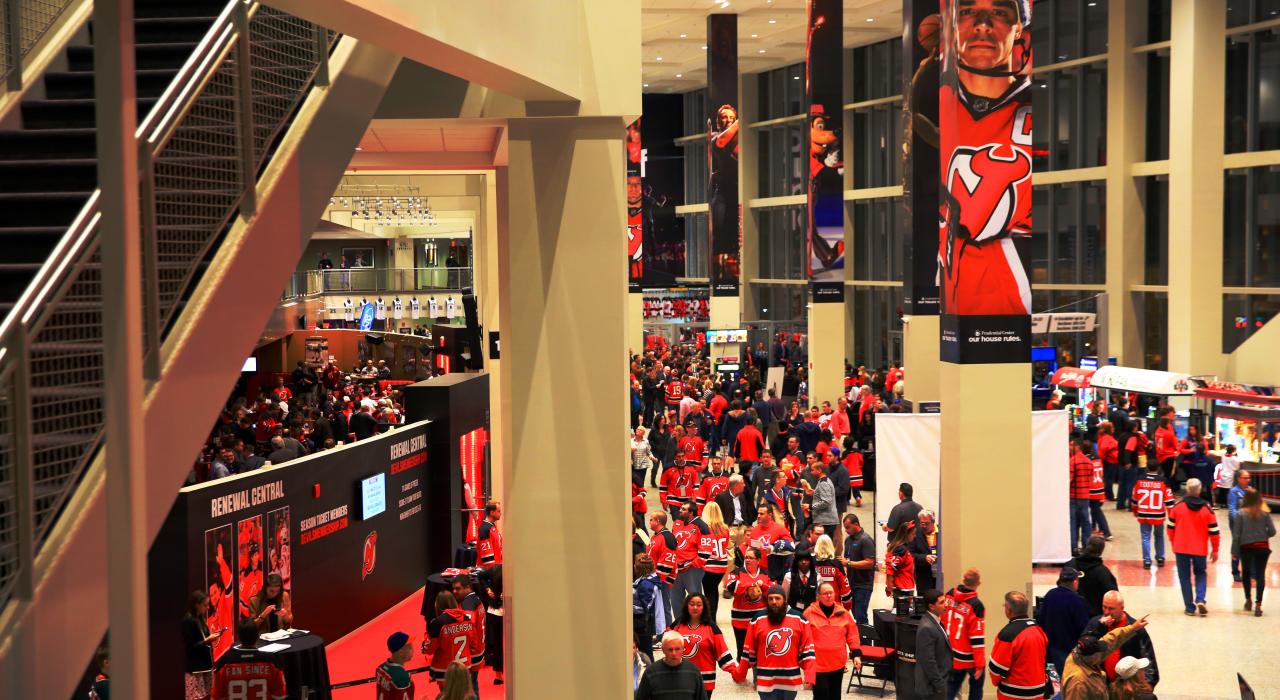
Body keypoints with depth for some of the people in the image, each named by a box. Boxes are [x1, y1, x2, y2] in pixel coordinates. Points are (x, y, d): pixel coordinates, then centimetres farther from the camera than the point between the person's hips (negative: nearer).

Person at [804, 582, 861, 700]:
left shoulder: (843, 613, 4)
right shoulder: (810, 613, -7)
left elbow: (852, 635, 9)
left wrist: (856, 654, 1)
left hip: (838, 664, 4)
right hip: (817, 665, -4)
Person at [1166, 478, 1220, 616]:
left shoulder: (1177, 507, -6)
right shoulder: (1207, 509, -5)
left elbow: (1170, 527, 0)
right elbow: (1214, 531, -3)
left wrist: (1173, 543, 16)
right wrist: (1215, 550, 8)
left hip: (1181, 548, -1)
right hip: (1200, 549, 1)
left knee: (1185, 577, 9)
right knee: (1200, 574, 18)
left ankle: (1190, 607, 7)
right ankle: (1200, 600, -3)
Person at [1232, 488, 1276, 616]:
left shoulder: (1240, 514, -9)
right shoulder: (1265, 513, -5)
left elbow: (1236, 535, -9)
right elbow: (1272, 531, -4)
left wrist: (1234, 551, -2)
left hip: (1246, 548, 0)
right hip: (1262, 547, 0)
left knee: (1246, 573, 20)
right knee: (1260, 575, 3)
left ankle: (1248, 600, 28)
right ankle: (1258, 604, -6)